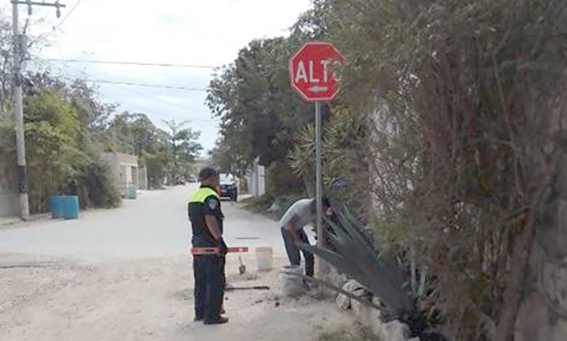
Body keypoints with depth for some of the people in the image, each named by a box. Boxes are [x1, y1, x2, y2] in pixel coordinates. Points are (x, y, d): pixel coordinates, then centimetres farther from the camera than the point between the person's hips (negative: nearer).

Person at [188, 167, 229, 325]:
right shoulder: (210, 196, -16)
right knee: (216, 282, -2)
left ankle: (200, 312, 25)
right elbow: (210, 219, -26)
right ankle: (212, 316, 2)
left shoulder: (194, 196, 15)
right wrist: (220, 239, -27)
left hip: (197, 243, 10)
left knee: (200, 280, 17)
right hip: (210, 244, -10)